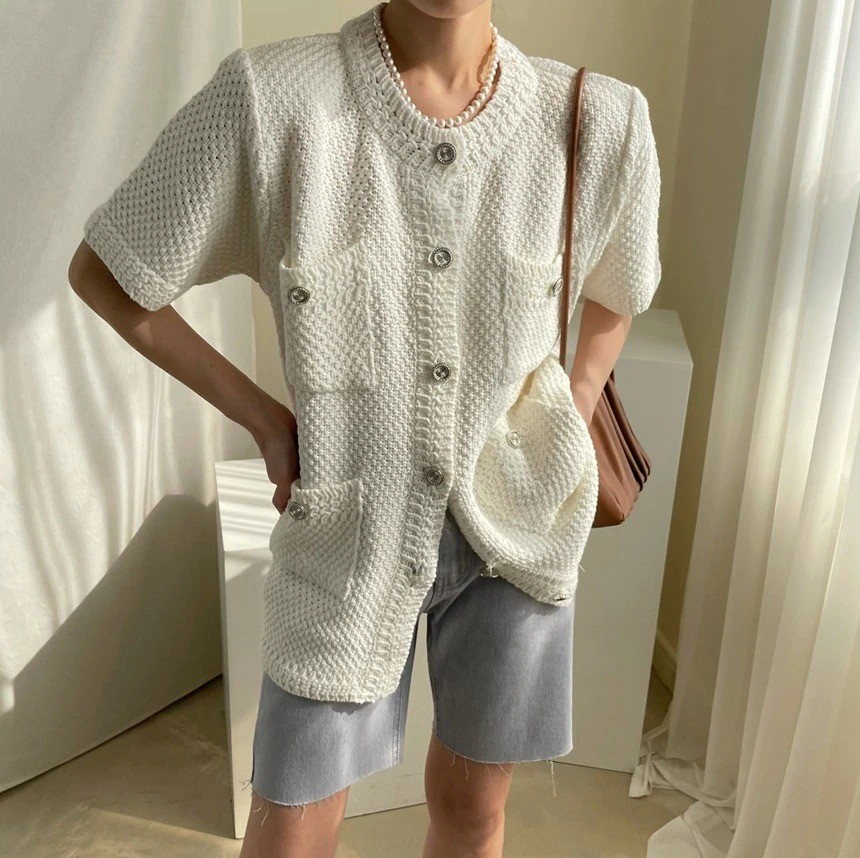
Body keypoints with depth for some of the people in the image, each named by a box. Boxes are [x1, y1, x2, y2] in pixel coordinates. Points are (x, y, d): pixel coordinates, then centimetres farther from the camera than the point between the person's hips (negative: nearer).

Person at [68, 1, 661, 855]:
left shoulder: (600, 120, -10)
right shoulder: (270, 97, -18)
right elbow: (102, 274, -5)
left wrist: (577, 414, 5)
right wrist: (260, 417, -6)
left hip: (516, 523, 2)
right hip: (350, 534, -1)